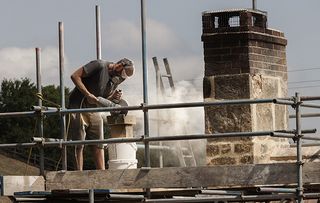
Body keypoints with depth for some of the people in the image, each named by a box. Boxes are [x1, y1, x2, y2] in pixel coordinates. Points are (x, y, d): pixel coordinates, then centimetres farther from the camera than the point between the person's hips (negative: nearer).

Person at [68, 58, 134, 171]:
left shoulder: (116, 80, 7)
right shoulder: (99, 65, -15)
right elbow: (75, 76, -18)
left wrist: (113, 97, -7)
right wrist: (88, 95, -23)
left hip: (94, 109, 7)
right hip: (78, 106, -7)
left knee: (98, 145, 1)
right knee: (79, 145, -6)